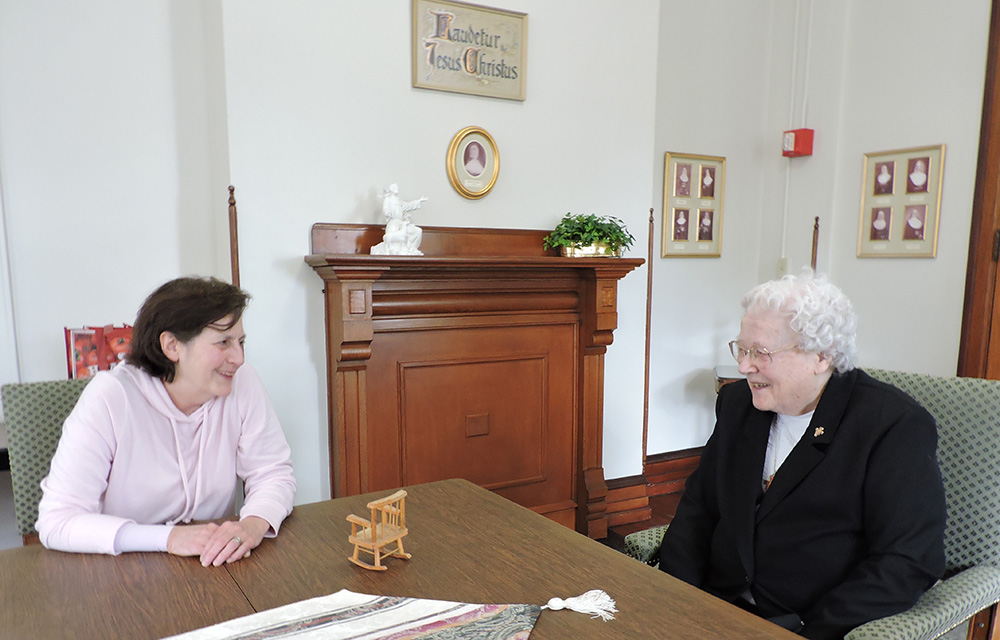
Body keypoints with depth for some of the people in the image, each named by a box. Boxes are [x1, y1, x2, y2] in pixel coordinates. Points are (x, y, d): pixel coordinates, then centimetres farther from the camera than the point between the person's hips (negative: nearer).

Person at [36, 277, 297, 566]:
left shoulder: (242, 383, -9)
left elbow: (273, 474, -5)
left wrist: (254, 524, -26)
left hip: (217, 567, 3)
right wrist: (168, 538, -30)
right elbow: (57, 521, -18)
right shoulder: (108, 398, -17)